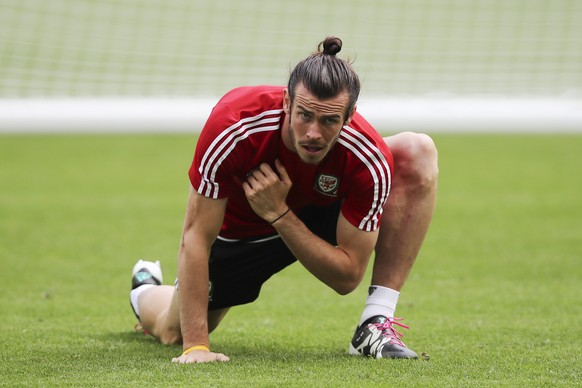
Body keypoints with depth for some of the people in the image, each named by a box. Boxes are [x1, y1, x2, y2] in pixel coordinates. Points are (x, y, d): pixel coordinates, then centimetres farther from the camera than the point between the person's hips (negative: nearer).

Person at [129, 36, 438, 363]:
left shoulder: (369, 159, -36)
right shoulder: (234, 125, -40)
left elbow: (347, 278, -29)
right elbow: (196, 238, -33)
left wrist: (279, 214, -40)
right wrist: (196, 347, -36)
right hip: (237, 226, -1)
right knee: (172, 333, 4)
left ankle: (377, 324, -20)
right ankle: (147, 291, 45)